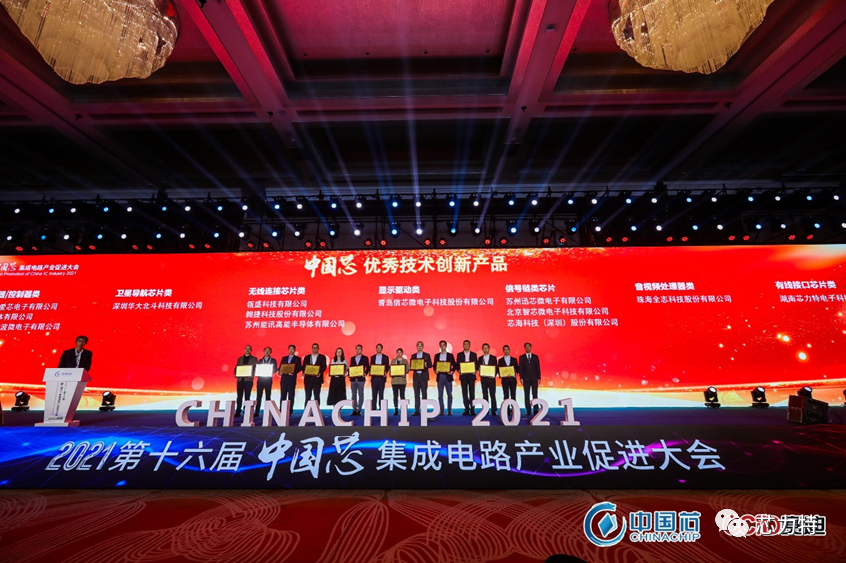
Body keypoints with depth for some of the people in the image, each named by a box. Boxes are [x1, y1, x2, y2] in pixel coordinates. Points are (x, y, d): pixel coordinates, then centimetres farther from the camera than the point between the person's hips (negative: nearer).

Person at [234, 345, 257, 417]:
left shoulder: (254, 359, 7)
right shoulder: (240, 359, 17)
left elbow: (256, 368, 1)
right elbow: (236, 367, 14)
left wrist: (253, 374, -16)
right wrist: (235, 374, -5)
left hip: (248, 379, -3)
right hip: (240, 379, 3)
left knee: (247, 396, -1)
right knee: (239, 396, 2)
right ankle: (238, 412, 6)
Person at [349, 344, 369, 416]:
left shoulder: (365, 358, 4)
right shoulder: (352, 358, 14)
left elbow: (368, 367, 0)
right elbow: (350, 367, 14)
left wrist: (365, 373, -16)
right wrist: (349, 374, -3)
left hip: (361, 379, -3)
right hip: (353, 379, 3)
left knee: (360, 395, -1)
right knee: (354, 395, 5)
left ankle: (359, 410, 3)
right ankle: (354, 410, 10)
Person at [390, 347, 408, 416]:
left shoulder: (405, 361, 9)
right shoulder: (393, 361, 16)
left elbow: (407, 369, 2)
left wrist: (404, 373, -18)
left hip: (402, 380, -2)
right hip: (394, 380, 2)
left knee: (402, 395, -4)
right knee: (395, 395, 1)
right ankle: (396, 410, 5)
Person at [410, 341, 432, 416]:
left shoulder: (427, 355, 6)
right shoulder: (413, 356, 13)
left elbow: (430, 365, 1)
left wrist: (426, 365, -18)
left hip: (423, 377, -2)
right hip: (416, 376, 2)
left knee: (424, 394, -2)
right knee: (416, 395, 3)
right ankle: (417, 411, 7)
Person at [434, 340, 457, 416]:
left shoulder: (450, 355, 5)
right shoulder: (437, 355, 10)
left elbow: (454, 365, 5)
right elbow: (434, 365, 12)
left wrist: (452, 371, -12)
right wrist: (435, 370, -7)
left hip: (448, 376, -1)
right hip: (440, 376, 2)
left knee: (449, 394, -1)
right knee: (440, 394, 2)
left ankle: (449, 410, 6)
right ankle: (442, 410, 10)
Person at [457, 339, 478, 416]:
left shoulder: (474, 354, 9)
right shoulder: (459, 354, 8)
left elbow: (476, 364, 7)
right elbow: (457, 364, 5)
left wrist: (476, 370, -12)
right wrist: (459, 370, -13)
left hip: (471, 375, 0)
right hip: (463, 375, 0)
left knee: (472, 392, -2)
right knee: (464, 393, 2)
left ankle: (472, 410, 3)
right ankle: (466, 410, 7)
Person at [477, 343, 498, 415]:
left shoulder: (493, 358, 4)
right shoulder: (480, 358, 10)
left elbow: (495, 368, 1)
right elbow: (478, 367, 8)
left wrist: (494, 375, -13)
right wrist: (480, 372, -12)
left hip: (491, 378, -2)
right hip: (483, 378, 2)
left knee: (492, 394, -3)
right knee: (484, 395, 4)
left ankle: (493, 410, 2)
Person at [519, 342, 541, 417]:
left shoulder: (535, 356, 8)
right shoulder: (522, 357, 6)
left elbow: (538, 368, 6)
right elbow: (521, 368, 2)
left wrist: (539, 378, -1)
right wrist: (521, 378, -6)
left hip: (534, 378, 1)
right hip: (526, 379, 0)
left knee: (535, 394, 0)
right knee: (526, 395, 0)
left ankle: (536, 410, 4)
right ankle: (528, 411, 4)